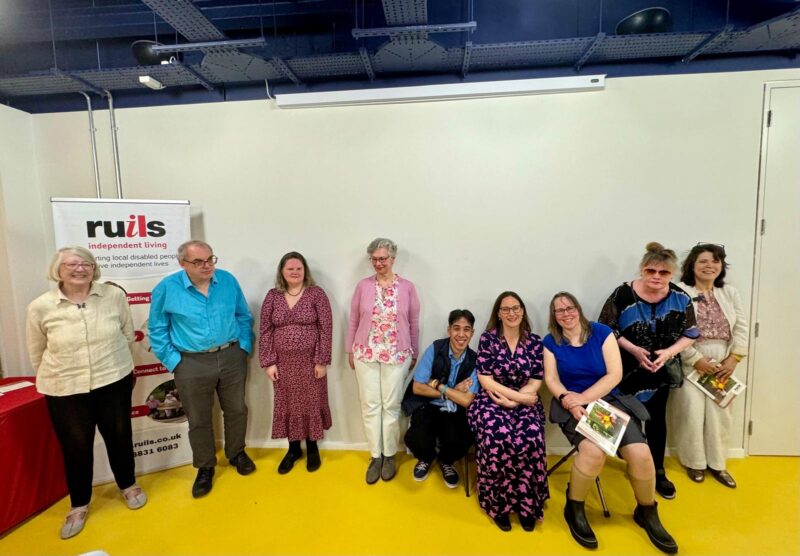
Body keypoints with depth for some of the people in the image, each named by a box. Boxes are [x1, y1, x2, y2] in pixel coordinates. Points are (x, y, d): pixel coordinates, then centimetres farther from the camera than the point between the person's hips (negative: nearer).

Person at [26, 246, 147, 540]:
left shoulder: (114, 295, -9)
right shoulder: (40, 307, -9)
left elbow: (127, 334, 4)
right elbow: (36, 353, 4)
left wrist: (111, 362, 10)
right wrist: (59, 375, 10)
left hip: (114, 382, 1)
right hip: (64, 390, 0)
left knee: (119, 436, 16)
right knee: (75, 447, 13)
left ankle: (128, 485, 40)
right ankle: (79, 504, 37)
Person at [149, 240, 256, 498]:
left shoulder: (228, 281, -3)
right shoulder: (166, 288, -10)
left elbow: (244, 317, 6)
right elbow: (157, 330, -3)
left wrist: (244, 347, 1)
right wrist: (173, 361, -7)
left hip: (231, 357, 2)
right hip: (192, 364, -2)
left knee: (236, 410, 15)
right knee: (198, 420, 12)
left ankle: (237, 453, 39)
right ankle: (205, 467, 33)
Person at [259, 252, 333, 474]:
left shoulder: (316, 294, -6)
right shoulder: (272, 296, 1)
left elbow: (325, 329, -8)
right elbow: (266, 331, 2)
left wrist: (322, 361, -11)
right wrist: (268, 362, -3)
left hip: (310, 361, -2)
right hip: (283, 362, 3)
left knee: (311, 403, 9)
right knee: (287, 404, 13)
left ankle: (312, 448, 29)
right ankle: (293, 448, 32)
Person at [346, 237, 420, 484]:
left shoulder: (407, 287, -2)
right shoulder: (363, 286, -1)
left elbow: (414, 324, 3)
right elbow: (353, 321, 5)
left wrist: (414, 354, 7)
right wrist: (350, 351, 7)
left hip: (397, 355, -1)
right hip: (366, 353, 1)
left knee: (391, 406, 8)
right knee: (370, 405, 7)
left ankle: (389, 456, 26)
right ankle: (375, 456, 23)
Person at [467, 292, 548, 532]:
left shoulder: (535, 342, 6)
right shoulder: (487, 339, 0)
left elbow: (535, 383, 2)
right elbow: (486, 380, -6)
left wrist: (511, 401, -13)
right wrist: (519, 396, -13)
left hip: (525, 402, 2)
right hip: (491, 401, -1)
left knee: (531, 439, -28)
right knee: (498, 437, -31)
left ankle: (527, 504, -6)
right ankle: (498, 503, -9)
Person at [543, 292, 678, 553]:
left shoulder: (601, 332, -1)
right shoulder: (550, 342, 2)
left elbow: (615, 374, -6)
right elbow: (551, 380, -3)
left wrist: (583, 397, -16)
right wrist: (570, 401, -22)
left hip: (609, 400, 2)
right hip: (573, 406, -1)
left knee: (641, 454, -19)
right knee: (593, 450, -30)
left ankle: (647, 512, 14)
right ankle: (574, 508, -2)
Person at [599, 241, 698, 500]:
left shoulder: (680, 298, -8)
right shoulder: (623, 294, -17)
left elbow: (690, 334, 0)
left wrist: (669, 352, -17)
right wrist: (634, 350, -21)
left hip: (662, 370, 3)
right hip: (627, 369, -2)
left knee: (656, 419, 13)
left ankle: (658, 471, 29)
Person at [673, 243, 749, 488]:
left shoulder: (729, 292, 11)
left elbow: (742, 327, 6)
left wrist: (734, 358, -5)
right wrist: (696, 359, -15)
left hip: (723, 364, 5)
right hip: (690, 364, -4)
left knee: (720, 414, 9)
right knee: (692, 413, -1)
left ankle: (717, 463, 25)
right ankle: (694, 462, 18)